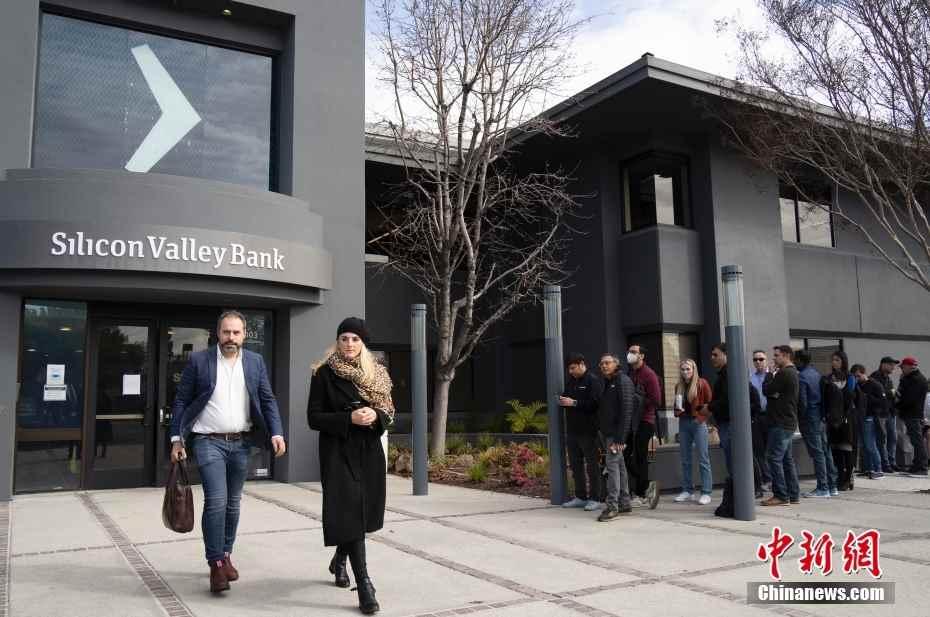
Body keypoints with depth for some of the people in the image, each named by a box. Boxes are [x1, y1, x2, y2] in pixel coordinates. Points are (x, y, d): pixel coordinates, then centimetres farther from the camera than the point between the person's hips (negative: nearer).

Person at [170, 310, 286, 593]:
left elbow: (268, 400, 5)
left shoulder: (255, 362, 5)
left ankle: (226, 556, 27)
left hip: (241, 444, 3)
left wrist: (277, 433, -8)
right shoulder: (198, 360, -3)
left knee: (232, 504, 12)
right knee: (216, 501, -13)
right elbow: (180, 401, 0)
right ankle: (216, 564, -2)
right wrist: (177, 439, -5)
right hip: (209, 442, -3)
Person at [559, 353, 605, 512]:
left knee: (592, 465, 0)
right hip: (572, 430, 8)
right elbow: (567, 398, 25)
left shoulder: (593, 381, -8)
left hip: (588, 431, -8)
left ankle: (595, 498, 6)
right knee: (575, 465, 12)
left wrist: (574, 403, -20)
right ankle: (580, 497, 21)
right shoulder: (571, 381, 15)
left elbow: (595, 403, -19)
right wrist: (563, 401, 3)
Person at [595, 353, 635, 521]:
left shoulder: (623, 381, -10)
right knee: (619, 466, 13)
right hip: (607, 432, 9)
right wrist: (602, 431, 11)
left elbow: (626, 410, -18)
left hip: (616, 433, -9)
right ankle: (624, 503, 19)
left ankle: (612, 506, -10)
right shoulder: (607, 383, 17)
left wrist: (620, 437, -22)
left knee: (612, 464, -12)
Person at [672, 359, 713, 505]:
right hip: (683, 423, 6)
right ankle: (687, 490, 18)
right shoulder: (679, 386, 12)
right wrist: (678, 409, 0)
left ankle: (706, 493, -1)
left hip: (698, 423, -5)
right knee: (685, 459, 9)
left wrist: (701, 413, -13)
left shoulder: (702, 383, -4)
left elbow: (709, 402, -4)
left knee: (703, 459, -4)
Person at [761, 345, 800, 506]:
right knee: (787, 458, 13)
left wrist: (769, 378, 2)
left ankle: (781, 495, -5)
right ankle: (793, 495, 17)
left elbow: (767, 390, -13)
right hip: (789, 422, 10)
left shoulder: (784, 373, -15)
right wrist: (774, 393, -3)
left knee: (774, 457, -7)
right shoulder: (793, 373, 18)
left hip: (781, 423, -10)